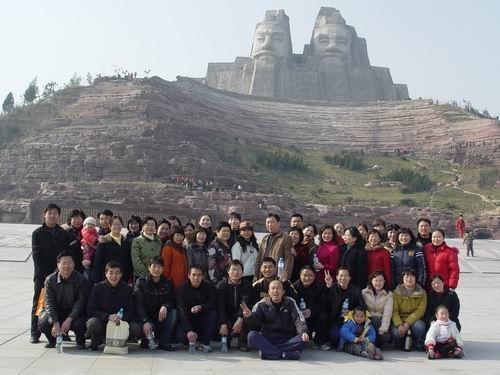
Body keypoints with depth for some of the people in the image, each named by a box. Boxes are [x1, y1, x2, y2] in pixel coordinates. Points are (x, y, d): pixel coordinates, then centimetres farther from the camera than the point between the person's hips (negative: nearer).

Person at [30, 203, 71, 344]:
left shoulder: (63, 234, 10)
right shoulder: (37, 233, 4)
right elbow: (37, 255, -3)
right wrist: (47, 274, -11)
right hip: (41, 275, -1)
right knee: (38, 304, -1)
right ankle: (34, 334, 3)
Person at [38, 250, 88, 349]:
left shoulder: (80, 279, -10)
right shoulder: (50, 280, -6)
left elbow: (80, 302, -14)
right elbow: (49, 303, -12)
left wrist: (69, 319, -27)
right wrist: (55, 323, -26)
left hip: (74, 313, -2)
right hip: (56, 312, 2)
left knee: (79, 324, -34)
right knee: (42, 324, -26)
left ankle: (80, 342, 4)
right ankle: (52, 340, 11)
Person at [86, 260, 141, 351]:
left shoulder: (128, 289, -2)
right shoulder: (97, 288, -5)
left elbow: (131, 312, -5)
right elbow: (90, 310, -11)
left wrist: (120, 319, -26)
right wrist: (108, 317, -26)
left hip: (121, 322, 1)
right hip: (101, 321, -1)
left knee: (136, 328, -26)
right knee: (92, 323, -35)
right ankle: (95, 342, 1)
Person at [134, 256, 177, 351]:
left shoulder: (168, 284, 4)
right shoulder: (140, 282, -5)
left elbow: (172, 301, -3)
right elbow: (139, 304, -15)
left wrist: (165, 307, -29)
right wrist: (145, 322, -30)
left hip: (161, 318, 3)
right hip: (146, 317, -3)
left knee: (173, 312, -26)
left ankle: (164, 342, -15)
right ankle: (145, 340, 3)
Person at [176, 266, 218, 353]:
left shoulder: (208, 287, -2)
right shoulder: (182, 290, -11)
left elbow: (214, 303, -13)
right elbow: (182, 312, -20)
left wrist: (201, 307, -33)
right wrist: (189, 331, -33)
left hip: (203, 322, 2)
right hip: (187, 321, -2)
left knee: (213, 314, -27)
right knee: (181, 336, -31)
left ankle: (205, 343, -15)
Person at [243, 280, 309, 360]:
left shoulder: (290, 303, 7)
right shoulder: (261, 305, 5)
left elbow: (299, 320, -7)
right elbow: (254, 325, -6)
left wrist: (304, 332, -29)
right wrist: (249, 316, -30)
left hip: (287, 342, 1)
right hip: (266, 341, 0)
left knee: (303, 339, -27)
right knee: (251, 336, -28)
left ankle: (267, 351, -27)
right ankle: (286, 354, -34)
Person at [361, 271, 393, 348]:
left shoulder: (389, 294, 0)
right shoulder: (364, 292, 1)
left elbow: (387, 313, -12)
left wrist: (382, 329, -25)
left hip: (381, 321, 1)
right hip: (369, 321, -1)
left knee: (386, 336, -30)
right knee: (376, 320, -35)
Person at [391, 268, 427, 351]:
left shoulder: (421, 292, 2)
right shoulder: (397, 292, 1)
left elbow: (420, 310, -8)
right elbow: (395, 311, -7)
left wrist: (408, 322, -22)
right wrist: (399, 324, -25)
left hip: (414, 320, 0)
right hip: (400, 320, 0)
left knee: (419, 326, -34)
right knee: (396, 332, -31)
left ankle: (419, 345, -2)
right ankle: (401, 345, 6)